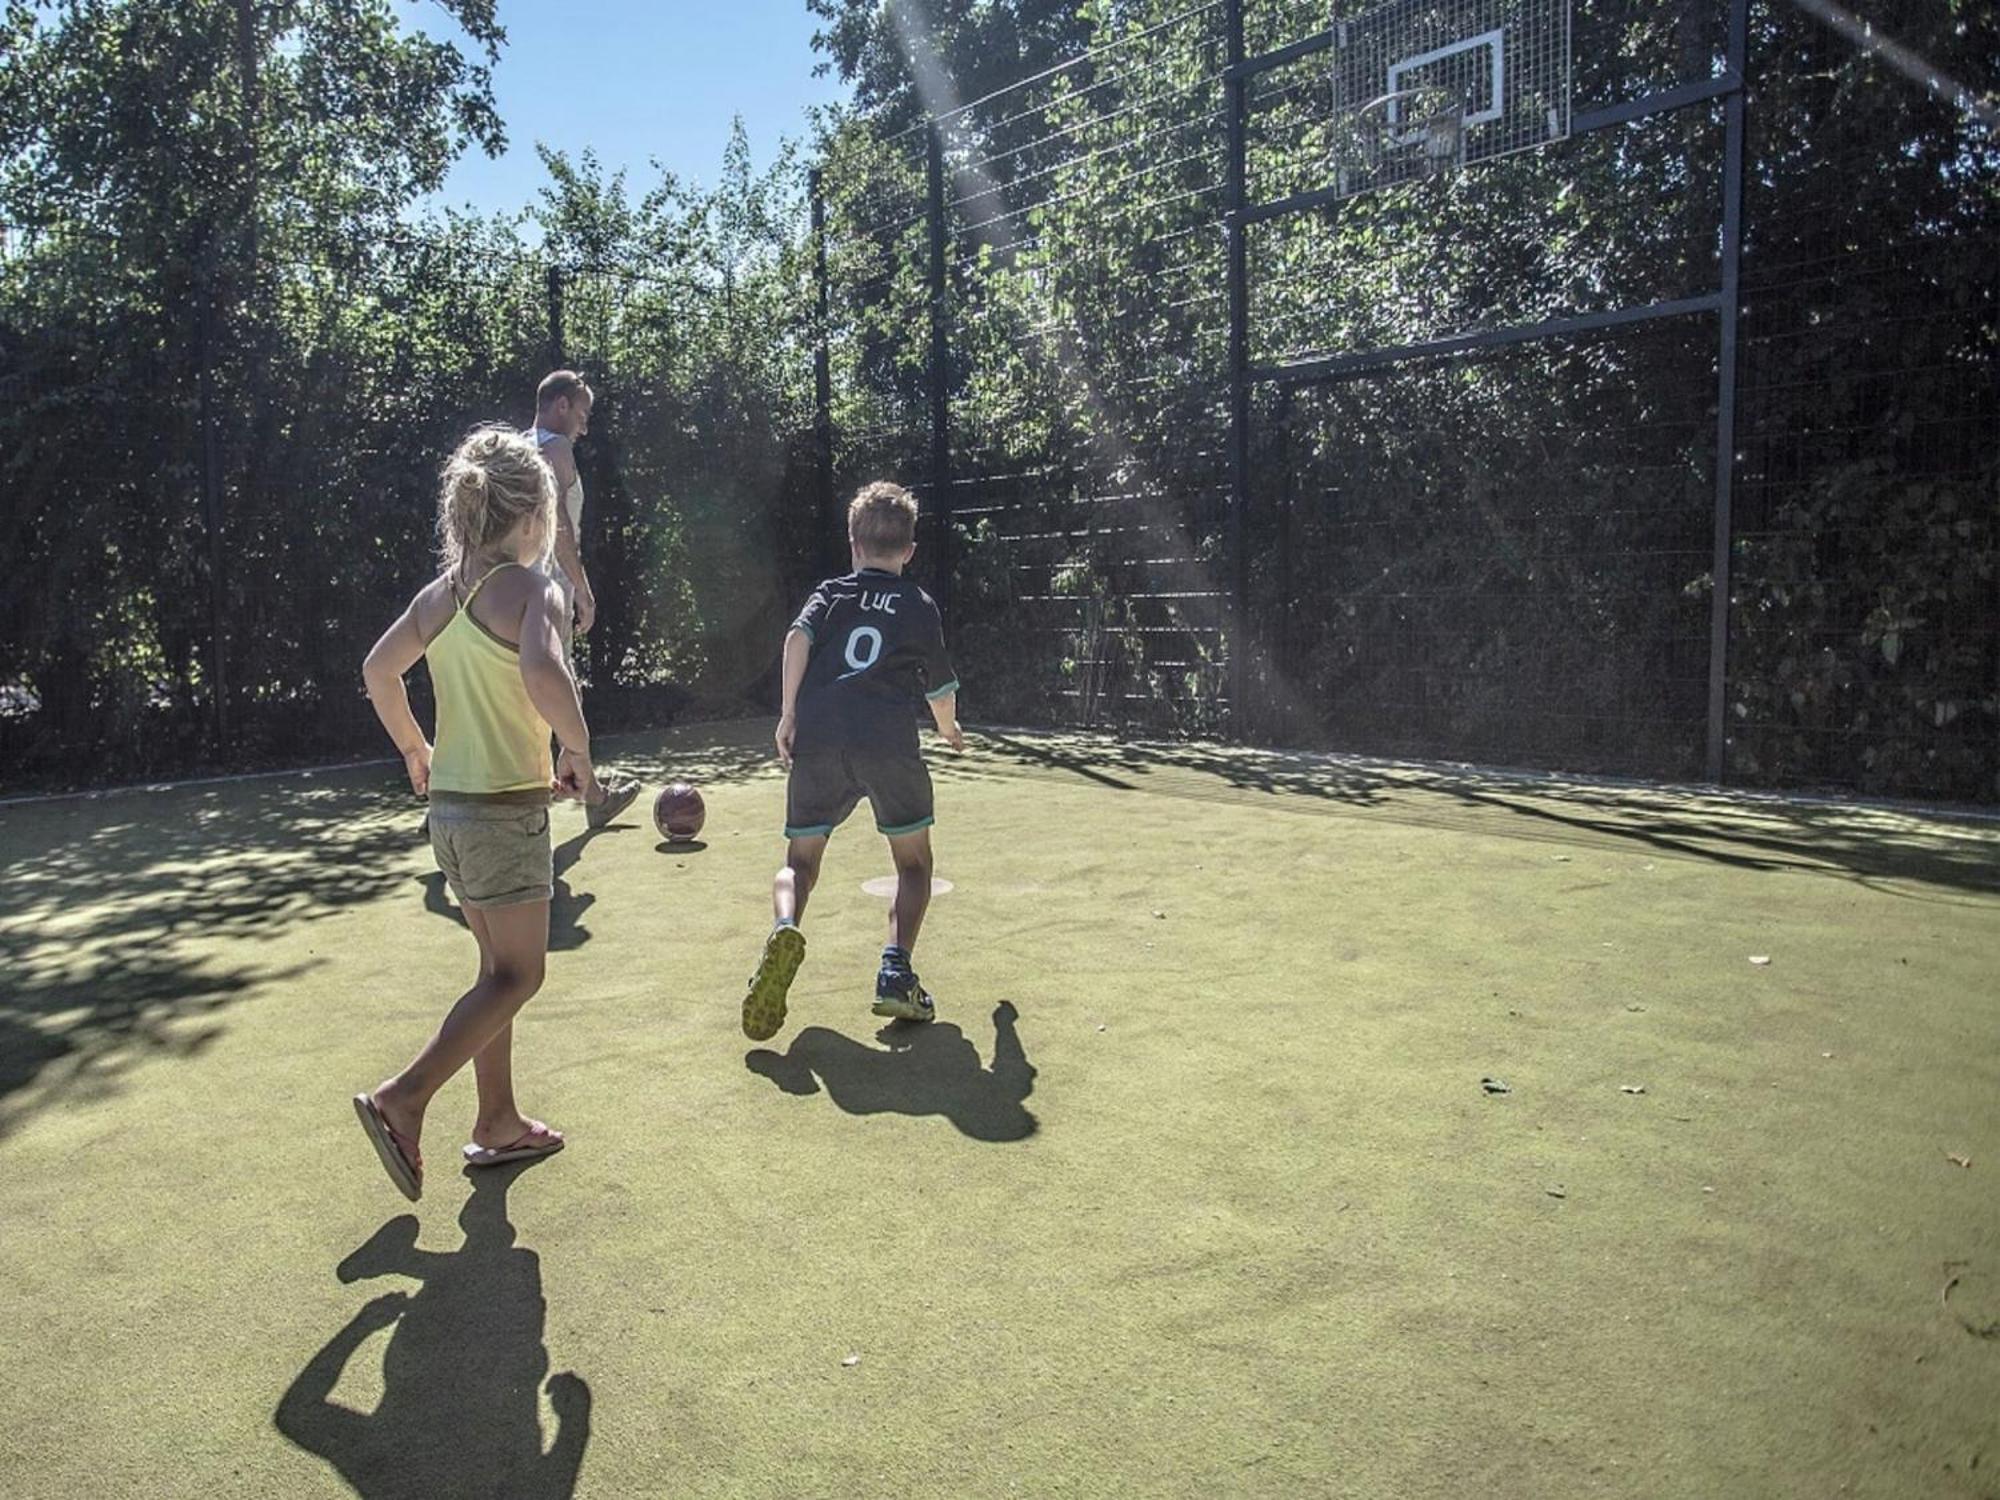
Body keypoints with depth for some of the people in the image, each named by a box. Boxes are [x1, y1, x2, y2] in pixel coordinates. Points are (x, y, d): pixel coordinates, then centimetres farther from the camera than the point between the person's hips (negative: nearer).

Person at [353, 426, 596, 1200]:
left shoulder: (441, 591, 8)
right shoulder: (531, 588, -14)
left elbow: (379, 669, 11)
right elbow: (544, 674, -32)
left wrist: (414, 749, 22)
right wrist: (579, 749, -17)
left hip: (450, 806, 8)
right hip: (507, 810, -8)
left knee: (499, 967, 18)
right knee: (517, 975, 3)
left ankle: (499, 1123, 26)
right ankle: (403, 1099, -5)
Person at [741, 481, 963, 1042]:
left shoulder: (831, 592, 17)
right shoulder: (921, 607, 17)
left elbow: (798, 638, -3)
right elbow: (941, 690, 22)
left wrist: (788, 715, -3)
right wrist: (950, 730, 43)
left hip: (817, 739, 1)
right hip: (890, 743, -1)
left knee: (800, 860, 12)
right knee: (914, 862, 15)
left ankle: (784, 928, -20)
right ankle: (896, 971, -2)